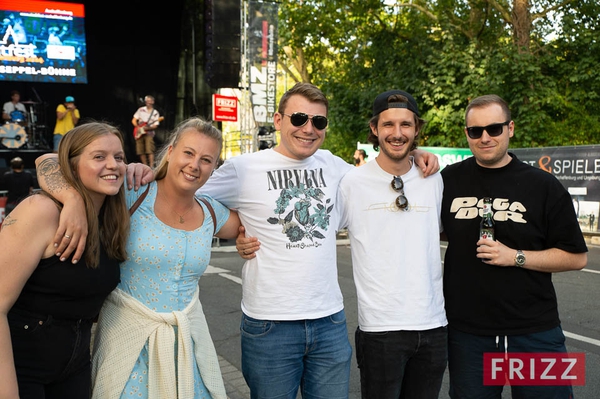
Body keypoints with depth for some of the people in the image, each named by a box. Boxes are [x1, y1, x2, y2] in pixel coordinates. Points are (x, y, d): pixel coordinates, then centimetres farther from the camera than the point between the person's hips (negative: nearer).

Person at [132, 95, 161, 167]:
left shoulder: (155, 113, 3)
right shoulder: (140, 110, 9)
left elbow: (155, 125, -3)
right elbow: (133, 120, 10)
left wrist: (148, 128, -21)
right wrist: (138, 127, -7)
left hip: (149, 133, -3)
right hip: (139, 134, 3)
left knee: (150, 150, -18)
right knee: (140, 151, 1)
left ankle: (151, 166, -21)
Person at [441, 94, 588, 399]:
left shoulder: (544, 186, -2)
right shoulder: (449, 179, 1)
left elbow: (577, 257, 0)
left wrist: (515, 257, -15)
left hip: (535, 334, -1)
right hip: (467, 333, 1)